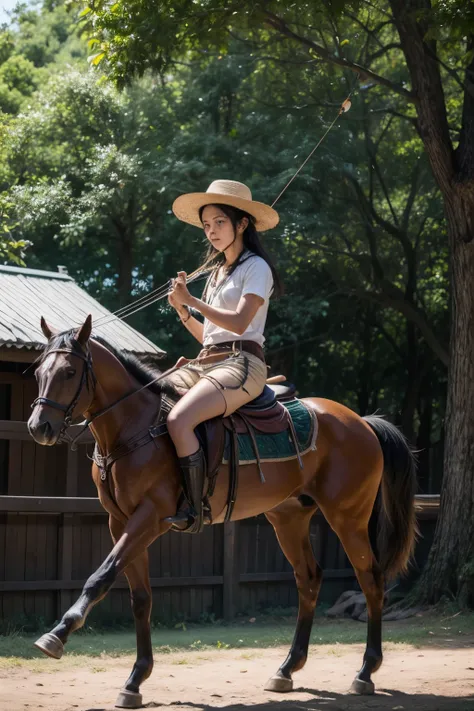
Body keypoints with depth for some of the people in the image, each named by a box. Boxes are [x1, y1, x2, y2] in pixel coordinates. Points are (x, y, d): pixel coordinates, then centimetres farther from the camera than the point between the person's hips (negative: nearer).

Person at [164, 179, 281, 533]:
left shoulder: (256, 267, -1)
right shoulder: (217, 271, 25)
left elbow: (239, 323, -16)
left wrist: (193, 301, -12)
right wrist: (183, 310, 8)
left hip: (241, 363, -9)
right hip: (205, 362, 9)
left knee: (179, 421, -33)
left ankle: (195, 509, -25)